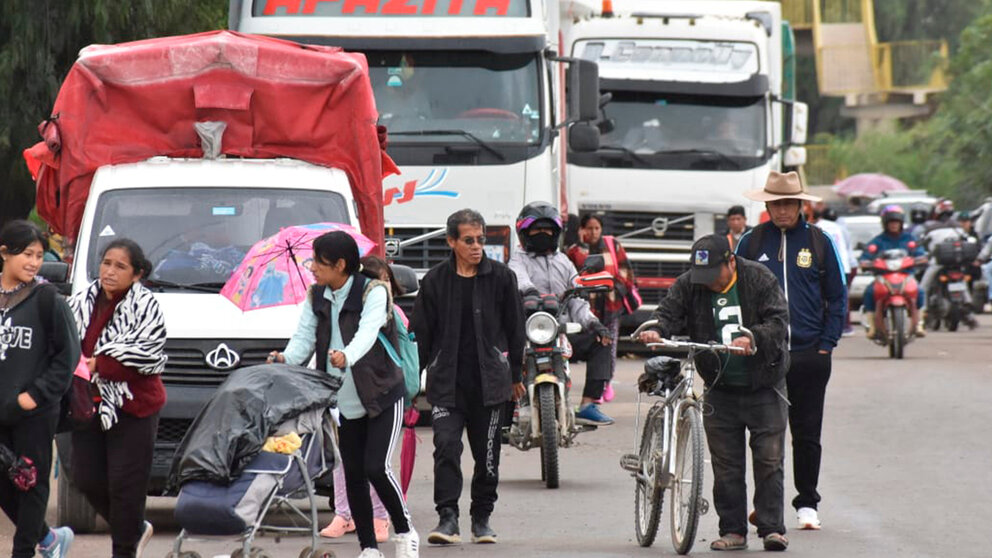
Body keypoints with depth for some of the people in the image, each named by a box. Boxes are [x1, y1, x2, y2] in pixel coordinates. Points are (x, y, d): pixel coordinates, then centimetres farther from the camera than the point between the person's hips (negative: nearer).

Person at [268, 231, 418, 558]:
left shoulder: (372, 292, -13)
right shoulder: (317, 297, 4)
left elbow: (367, 333, -30)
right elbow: (305, 336, -3)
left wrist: (347, 357, -51)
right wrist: (286, 359, -26)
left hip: (383, 396, -6)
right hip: (346, 403, 6)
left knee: (376, 467, -15)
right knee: (353, 474, 5)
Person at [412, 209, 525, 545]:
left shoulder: (501, 277, 2)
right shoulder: (435, 280, 2)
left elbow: (515, 328, 9)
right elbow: (421, 332, 7)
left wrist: (514, 375, 12)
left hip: (489, 382, 1)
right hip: (447, 382, -1)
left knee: (487, 454, 7)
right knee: (446, 446, -14)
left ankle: (482, 518, 21)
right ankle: (448, 518, -14)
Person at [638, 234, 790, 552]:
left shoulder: (760, 280, -8)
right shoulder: (688, 285, 0)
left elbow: (778, 322, -16)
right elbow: (670, 313, -9)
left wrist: (754, 338, -34)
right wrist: (656, 330, -32)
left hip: (764, 387, -2)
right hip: (720, 390, 2)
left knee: (769, 460, -2)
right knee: (726, 464, 3)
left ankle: (772, 528, 3)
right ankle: (733, 530, 9)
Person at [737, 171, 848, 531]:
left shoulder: (818, 242, 4)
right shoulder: (751, 242, 5)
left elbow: (837, 297, 8)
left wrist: (826, 344, 0)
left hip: (809, 355, 0)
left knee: (807, 434, 4)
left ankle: (807, 504, 12)